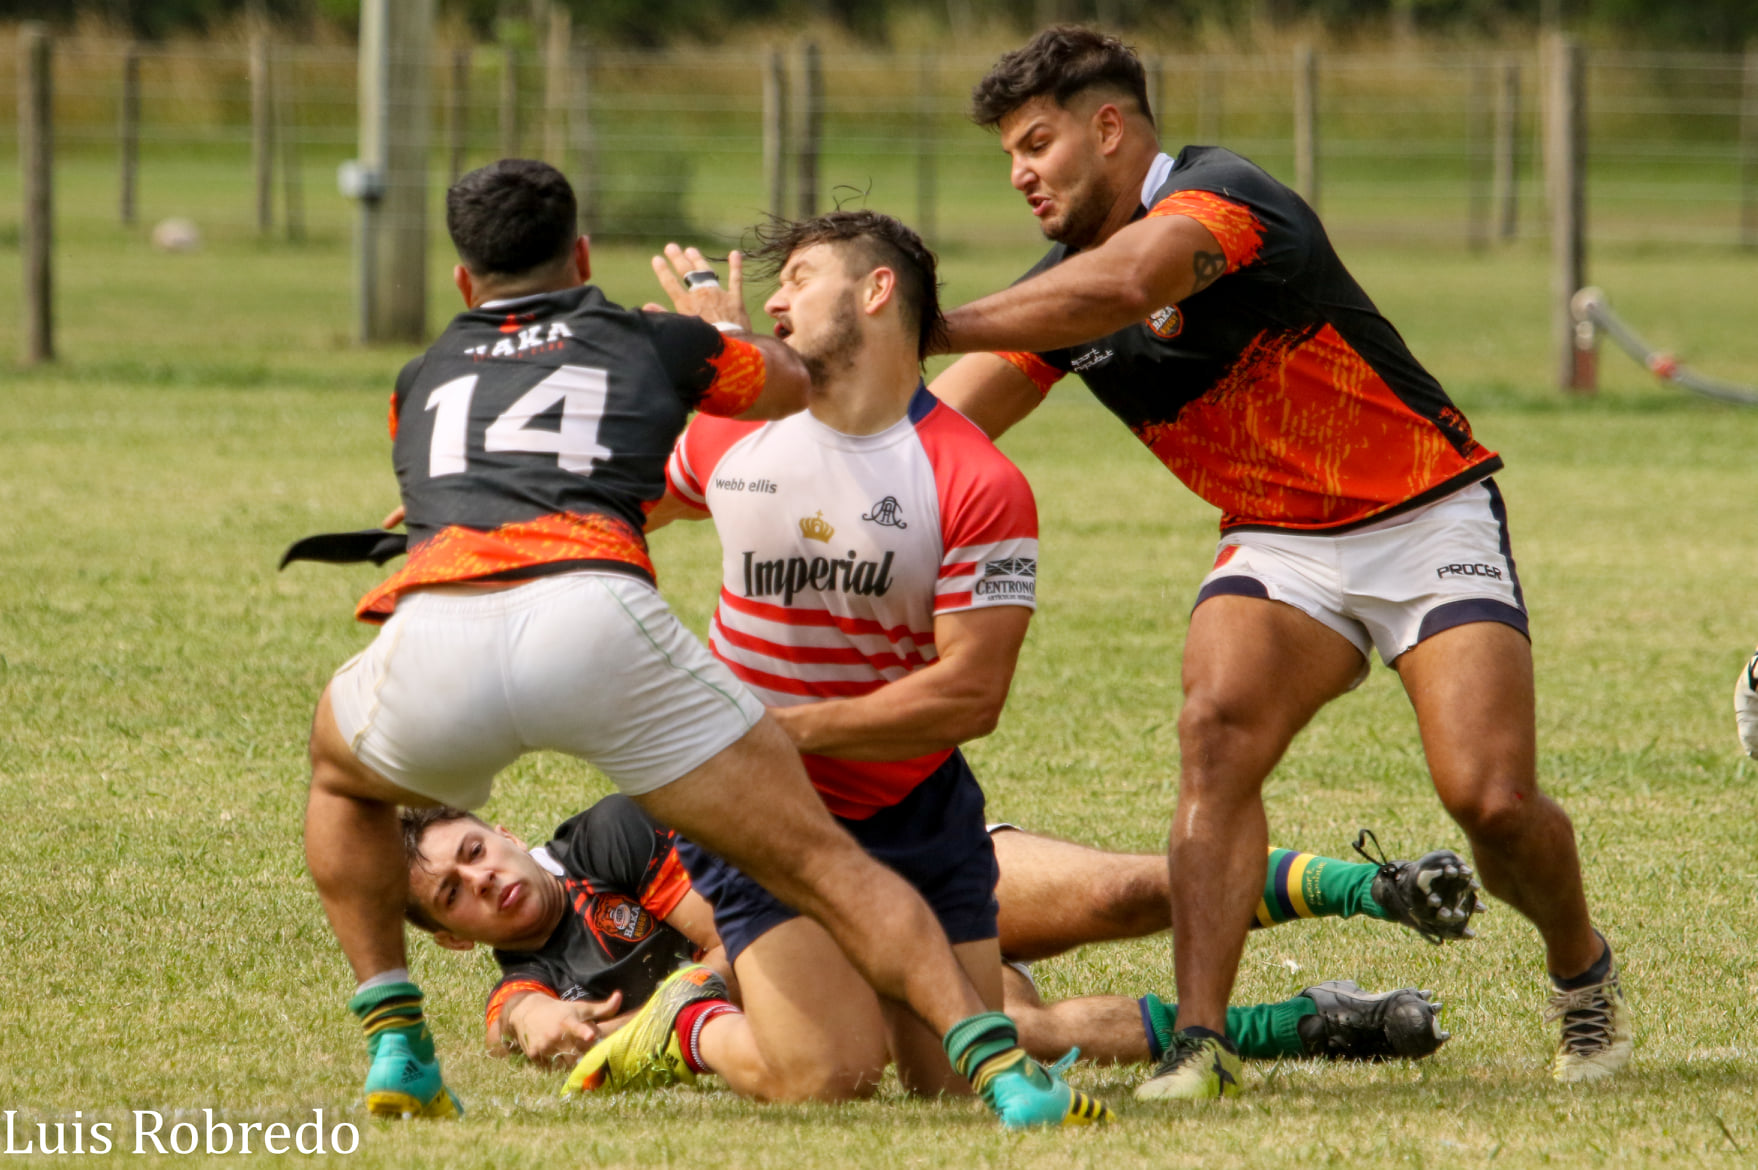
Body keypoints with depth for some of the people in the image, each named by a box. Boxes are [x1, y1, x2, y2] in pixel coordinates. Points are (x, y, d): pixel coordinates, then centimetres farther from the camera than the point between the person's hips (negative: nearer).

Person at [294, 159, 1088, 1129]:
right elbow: (790, 383, 49)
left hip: (430, 636, 2)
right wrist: (722, 315, 70)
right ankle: (1003, 1069, -10)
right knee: (821, 864, 6)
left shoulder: (422, 379, 35)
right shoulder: (653, 343, 29)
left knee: (340, 773, 36)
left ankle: (393, 1045, 24)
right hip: (595, 616, -2)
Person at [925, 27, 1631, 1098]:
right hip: (1277, 545, 6)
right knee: (1217, 733, -24)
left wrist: (930, 325, -43)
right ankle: (1202, 1041, -29)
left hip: (1429, 518, -6)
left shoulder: (1222, 198, -22)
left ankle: (1584, 972, 15)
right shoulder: (1062, 290, 2)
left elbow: (1123, 283, -42)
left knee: (1490, 796, -18)